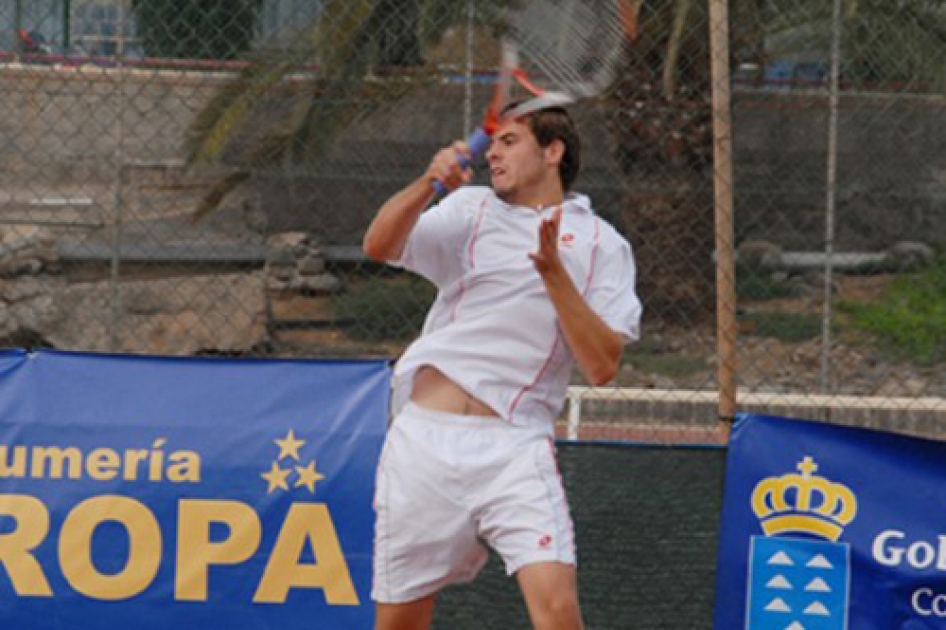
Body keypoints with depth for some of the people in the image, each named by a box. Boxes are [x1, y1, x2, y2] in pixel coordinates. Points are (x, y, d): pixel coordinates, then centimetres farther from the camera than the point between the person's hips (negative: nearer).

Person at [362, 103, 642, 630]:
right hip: (425, 441, 2)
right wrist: (429, 183, -19)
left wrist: (554, 272, -11)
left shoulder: (602, 246, 8)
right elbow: (380, 246, -3)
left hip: (514, 451, -2)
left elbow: (602, 366, -3)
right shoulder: (470, 211, 15)